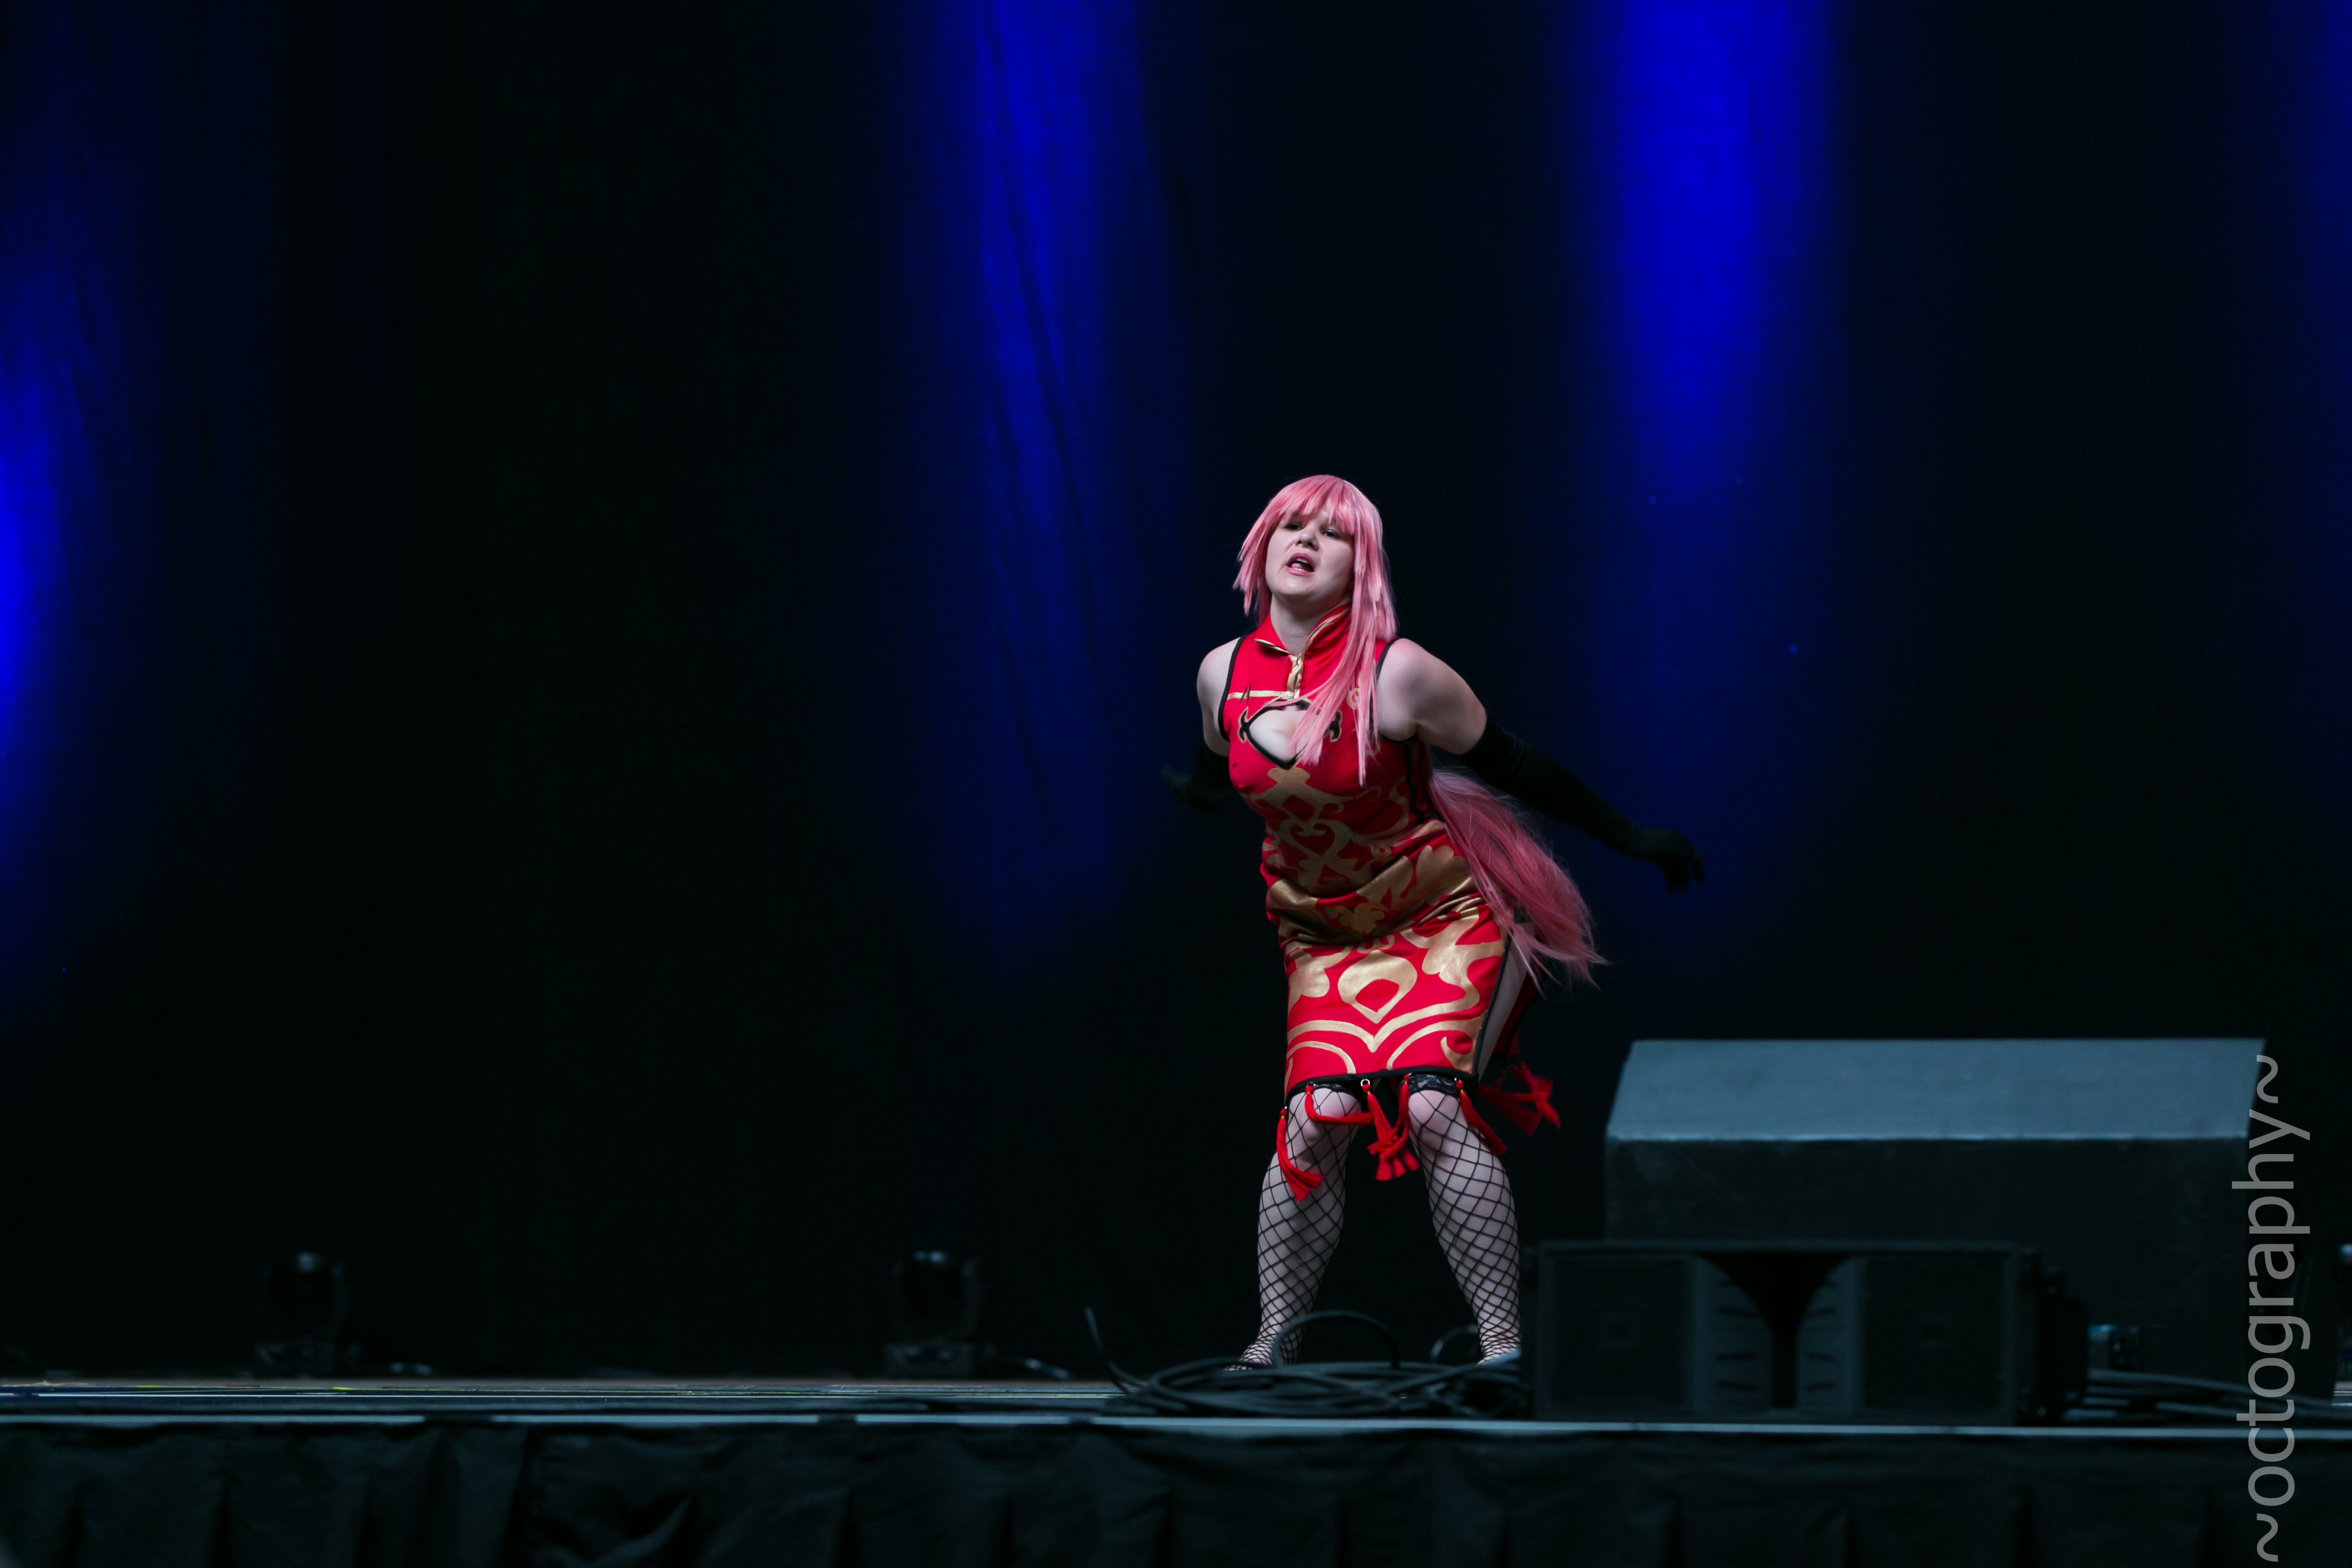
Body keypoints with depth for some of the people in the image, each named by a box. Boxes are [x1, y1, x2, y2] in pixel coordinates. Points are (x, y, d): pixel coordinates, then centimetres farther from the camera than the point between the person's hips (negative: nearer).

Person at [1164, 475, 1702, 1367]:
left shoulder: (1397, 673, -19)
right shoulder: (1226, 674, -5)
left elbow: (1516, 769, -8)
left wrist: (1632, 841, -2)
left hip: (1442, 916, -4)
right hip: (1324, 934, 4)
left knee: (1433, 1106, -21)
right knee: (1316, 1117, -13)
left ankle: (1503, 1345, -18)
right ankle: (1273, 1342, 0)